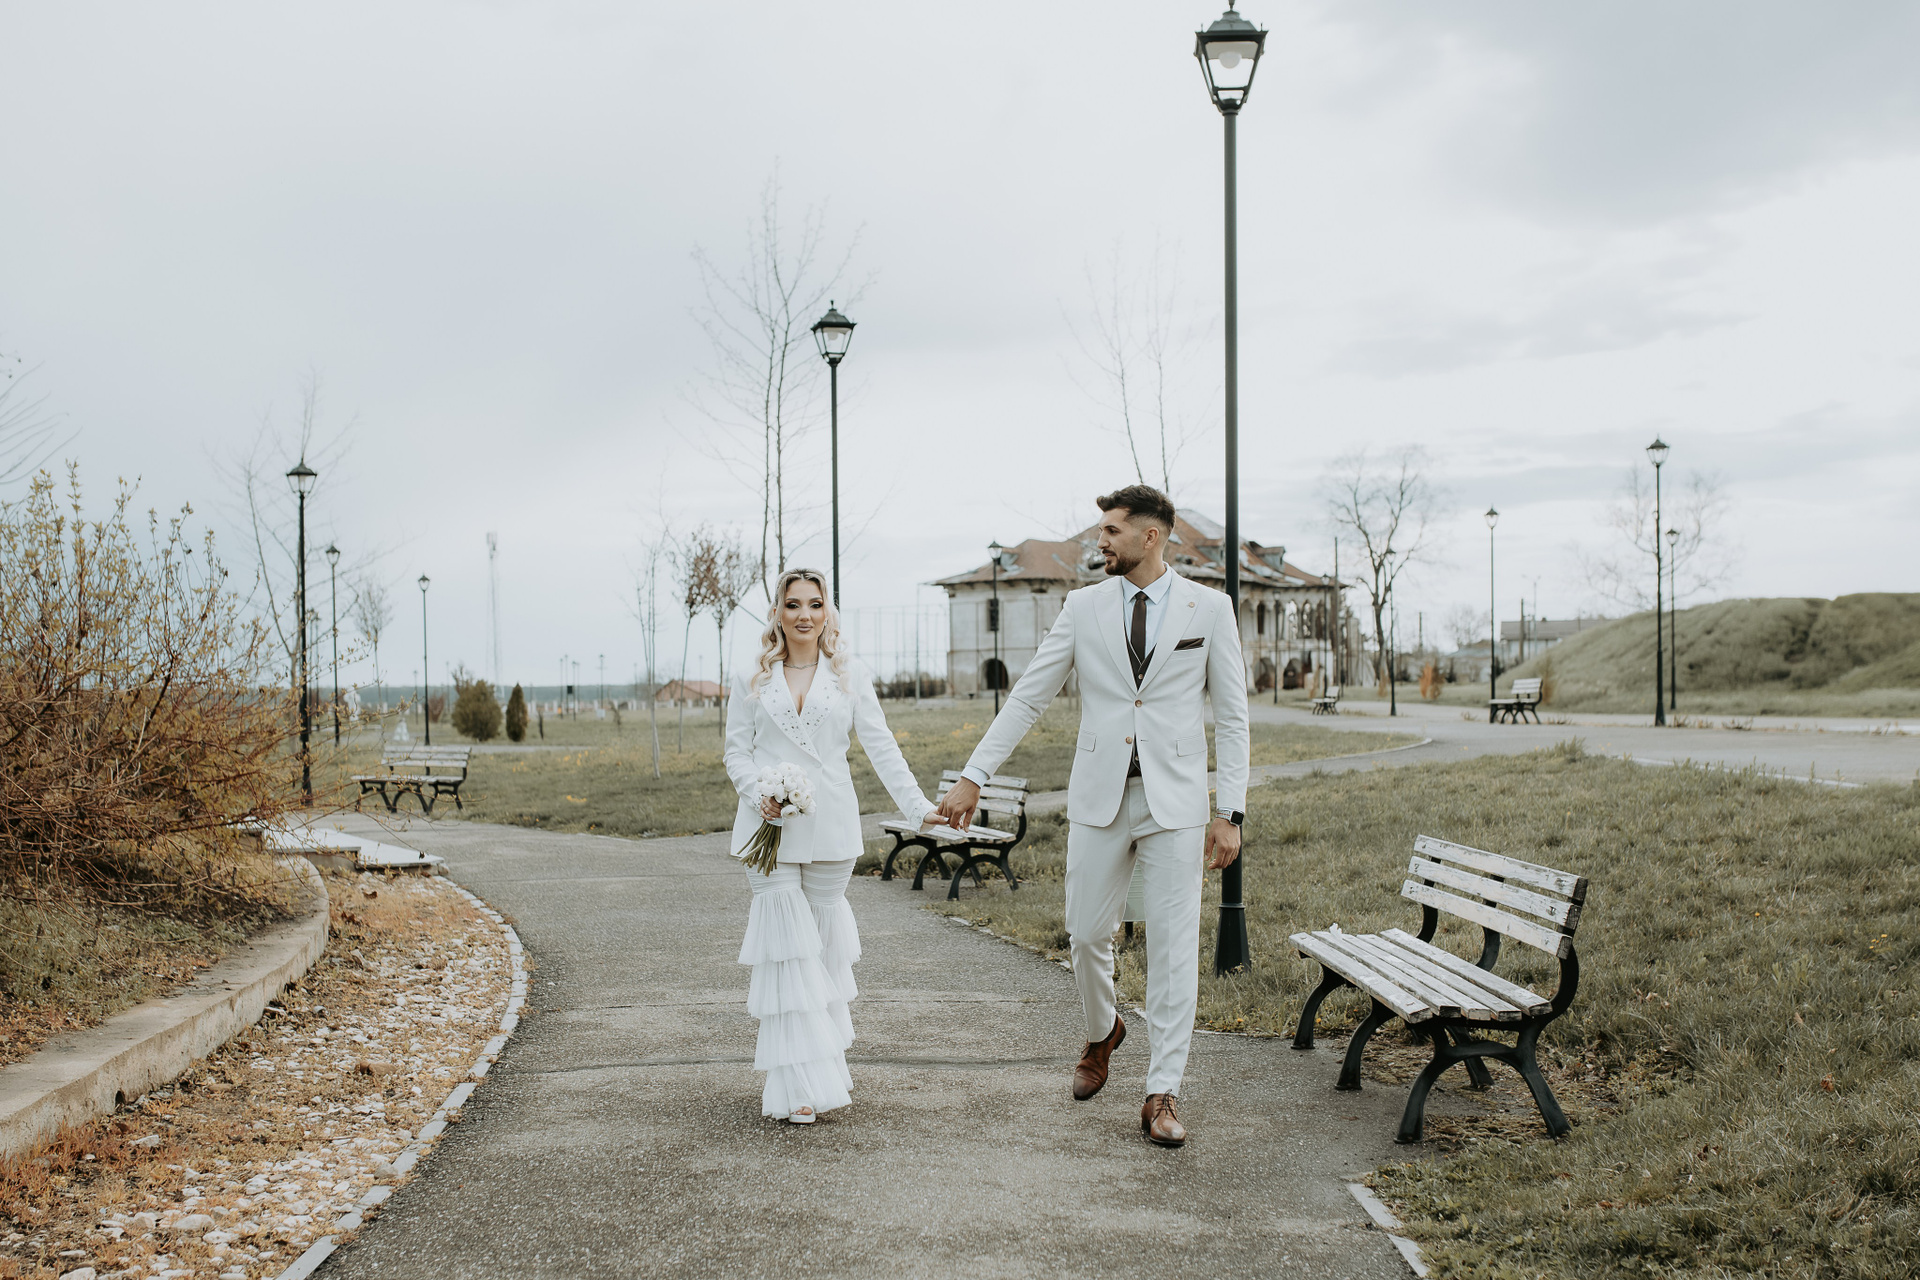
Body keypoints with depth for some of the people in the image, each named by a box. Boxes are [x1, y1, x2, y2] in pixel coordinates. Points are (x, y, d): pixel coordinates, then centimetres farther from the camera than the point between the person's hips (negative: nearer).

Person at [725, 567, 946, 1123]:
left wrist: (919, 806, -9)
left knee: (825, 943, 8)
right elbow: (736, 751, 7)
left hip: (830, 827, 1)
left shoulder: (851, 678, 7)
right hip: (771, 828, -1)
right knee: (789, 948, -6)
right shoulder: (753, 682, 7)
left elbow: (881, 748, 1)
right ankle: (799, 1081, -6)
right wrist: (760, 795, -12)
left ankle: (825, 1053, 25)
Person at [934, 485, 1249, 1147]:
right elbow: (1027, 697, 5)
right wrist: (972, 777, 0)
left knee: (1173, 945, -2)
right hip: (1099, 796, 2)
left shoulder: (1209, 608, 1)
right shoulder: (1083, 606, 4)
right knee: (1087, 932, 7)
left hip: (1175, 801, -2)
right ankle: (1102, 1031, 38)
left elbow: (1231, 715, 2)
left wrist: (1231, 812, -3)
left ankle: (1162, 1094, 8)